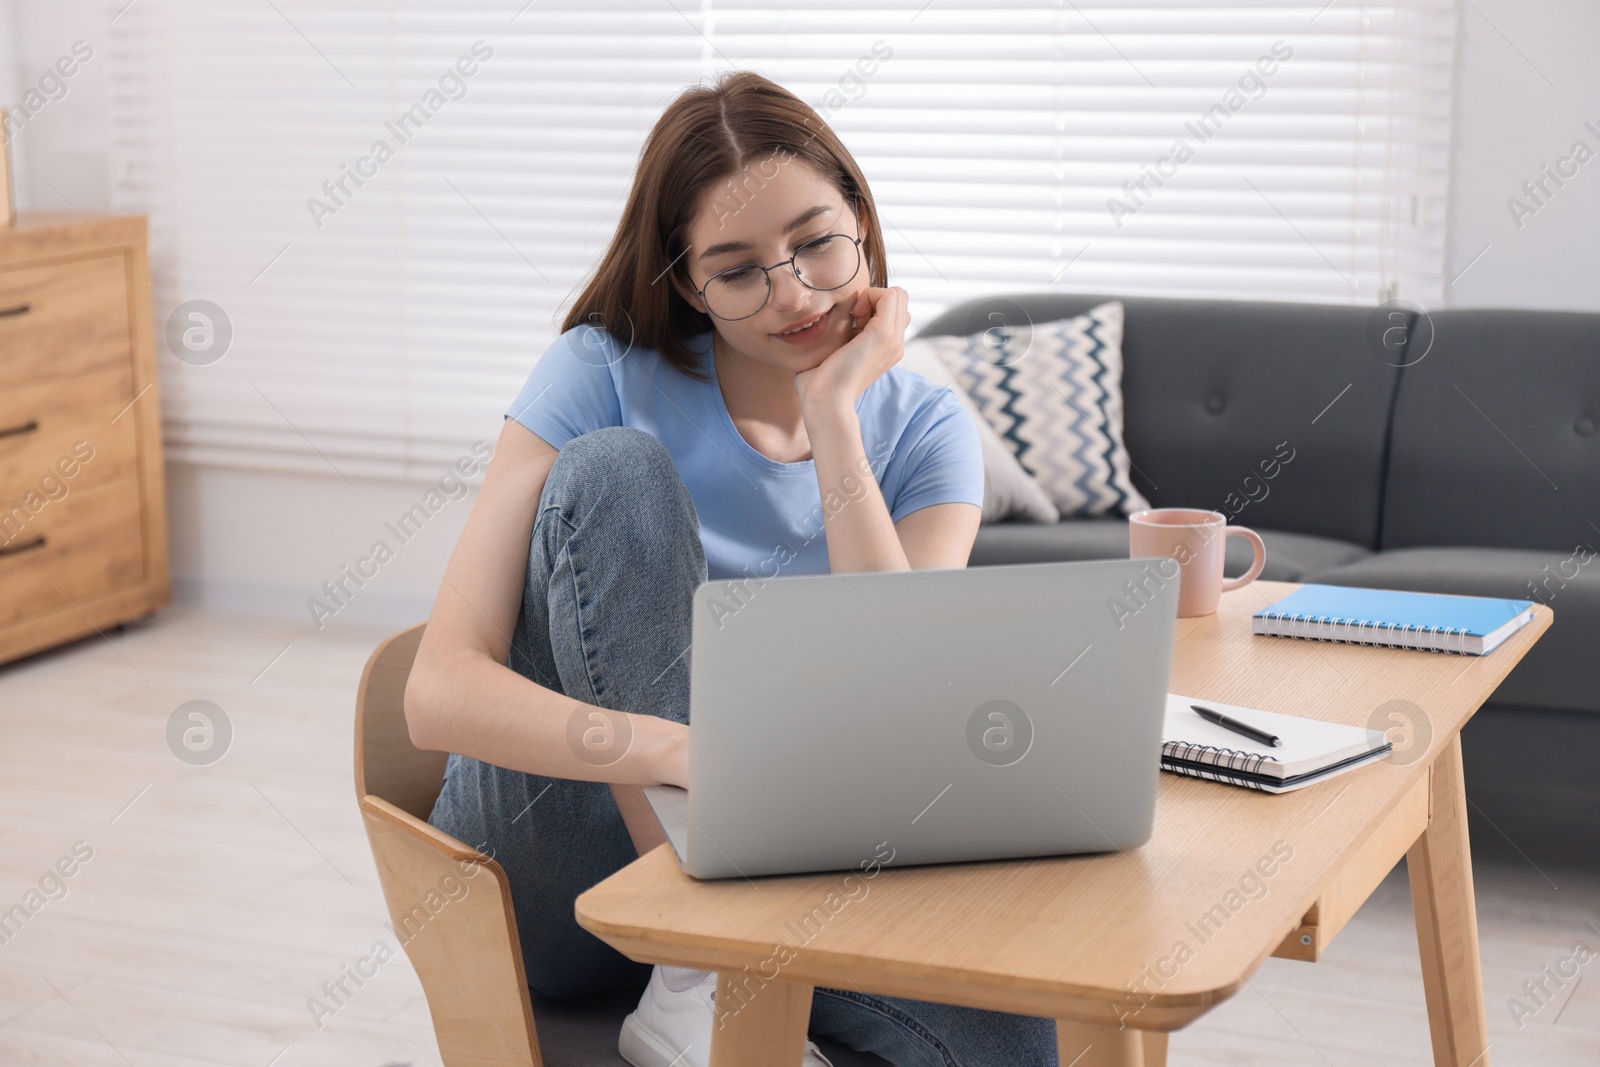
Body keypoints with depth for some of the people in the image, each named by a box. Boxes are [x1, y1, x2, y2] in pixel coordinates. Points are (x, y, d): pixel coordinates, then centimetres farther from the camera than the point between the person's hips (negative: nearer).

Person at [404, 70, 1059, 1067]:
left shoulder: (924, 431, -1)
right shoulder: (605, 375, -9)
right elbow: (441, 691, -20)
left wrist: (830, 410, -19)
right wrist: (687, 752, -38)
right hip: (543, 864, 0)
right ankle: (700, 982, -23)